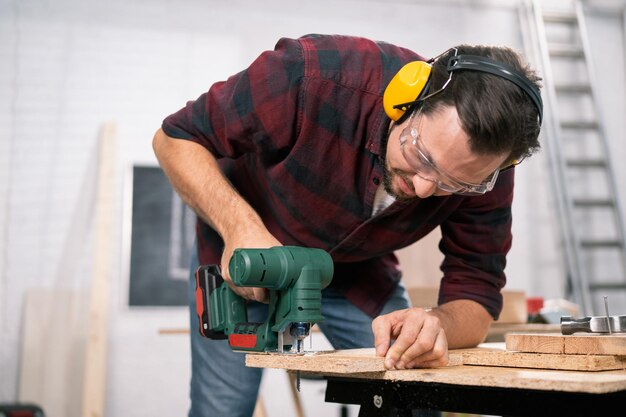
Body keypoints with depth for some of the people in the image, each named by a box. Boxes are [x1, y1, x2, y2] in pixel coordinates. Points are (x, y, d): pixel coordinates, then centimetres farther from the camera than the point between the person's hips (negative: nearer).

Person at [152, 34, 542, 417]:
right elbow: (176, 138, -24)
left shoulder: (485, 171, -26)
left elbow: (477, 295, -23)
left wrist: (437, 324, -47)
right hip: (240, 255, -1)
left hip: (359, 271, 2)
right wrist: (240, 226, -40)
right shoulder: (313, 77, -36)